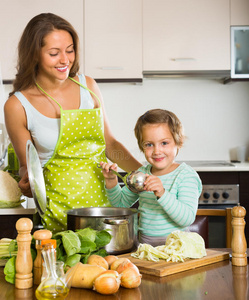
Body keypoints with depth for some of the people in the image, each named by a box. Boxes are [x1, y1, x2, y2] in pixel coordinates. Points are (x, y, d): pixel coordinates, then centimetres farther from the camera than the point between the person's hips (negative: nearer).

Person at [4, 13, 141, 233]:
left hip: (104, 197, 3)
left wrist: (143, 171, -2)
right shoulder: (18, 105, -6)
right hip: (60, 208, -3)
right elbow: (26, 164, 4)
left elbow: (109, 143, 11)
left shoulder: (88, 86, 4)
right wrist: (27, 182, -18)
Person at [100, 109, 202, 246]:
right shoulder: (142, 173, 7)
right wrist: (111, 180, 4)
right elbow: (121, 203, 21)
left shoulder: (186, 175, -9)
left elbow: (187, 218, -20)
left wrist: (162, 194, -32)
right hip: (144, 246, 3)